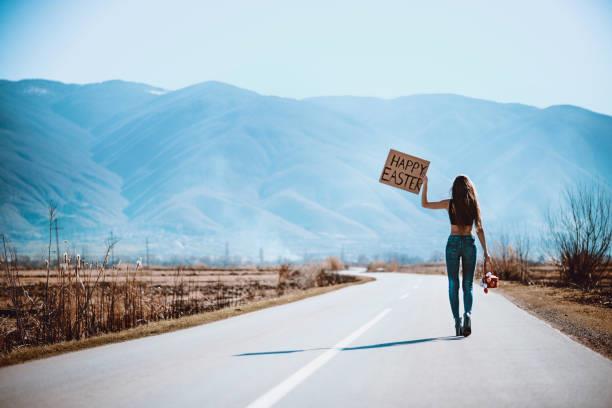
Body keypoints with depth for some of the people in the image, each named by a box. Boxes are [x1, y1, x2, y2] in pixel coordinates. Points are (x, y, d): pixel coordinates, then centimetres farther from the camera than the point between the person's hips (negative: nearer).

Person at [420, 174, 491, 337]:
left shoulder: (450, 204, -3)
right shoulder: (474, 204, 1)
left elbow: (424, 204, 6)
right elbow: (480, 230, -1)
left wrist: (425, 184, 9)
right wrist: (486, 252, 1)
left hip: (453, 243, -1)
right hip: (469, 244, 1)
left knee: (453, 285, 5)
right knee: (468, 286, 7)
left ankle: (457, 320, -5)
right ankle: (467, 314, -18)